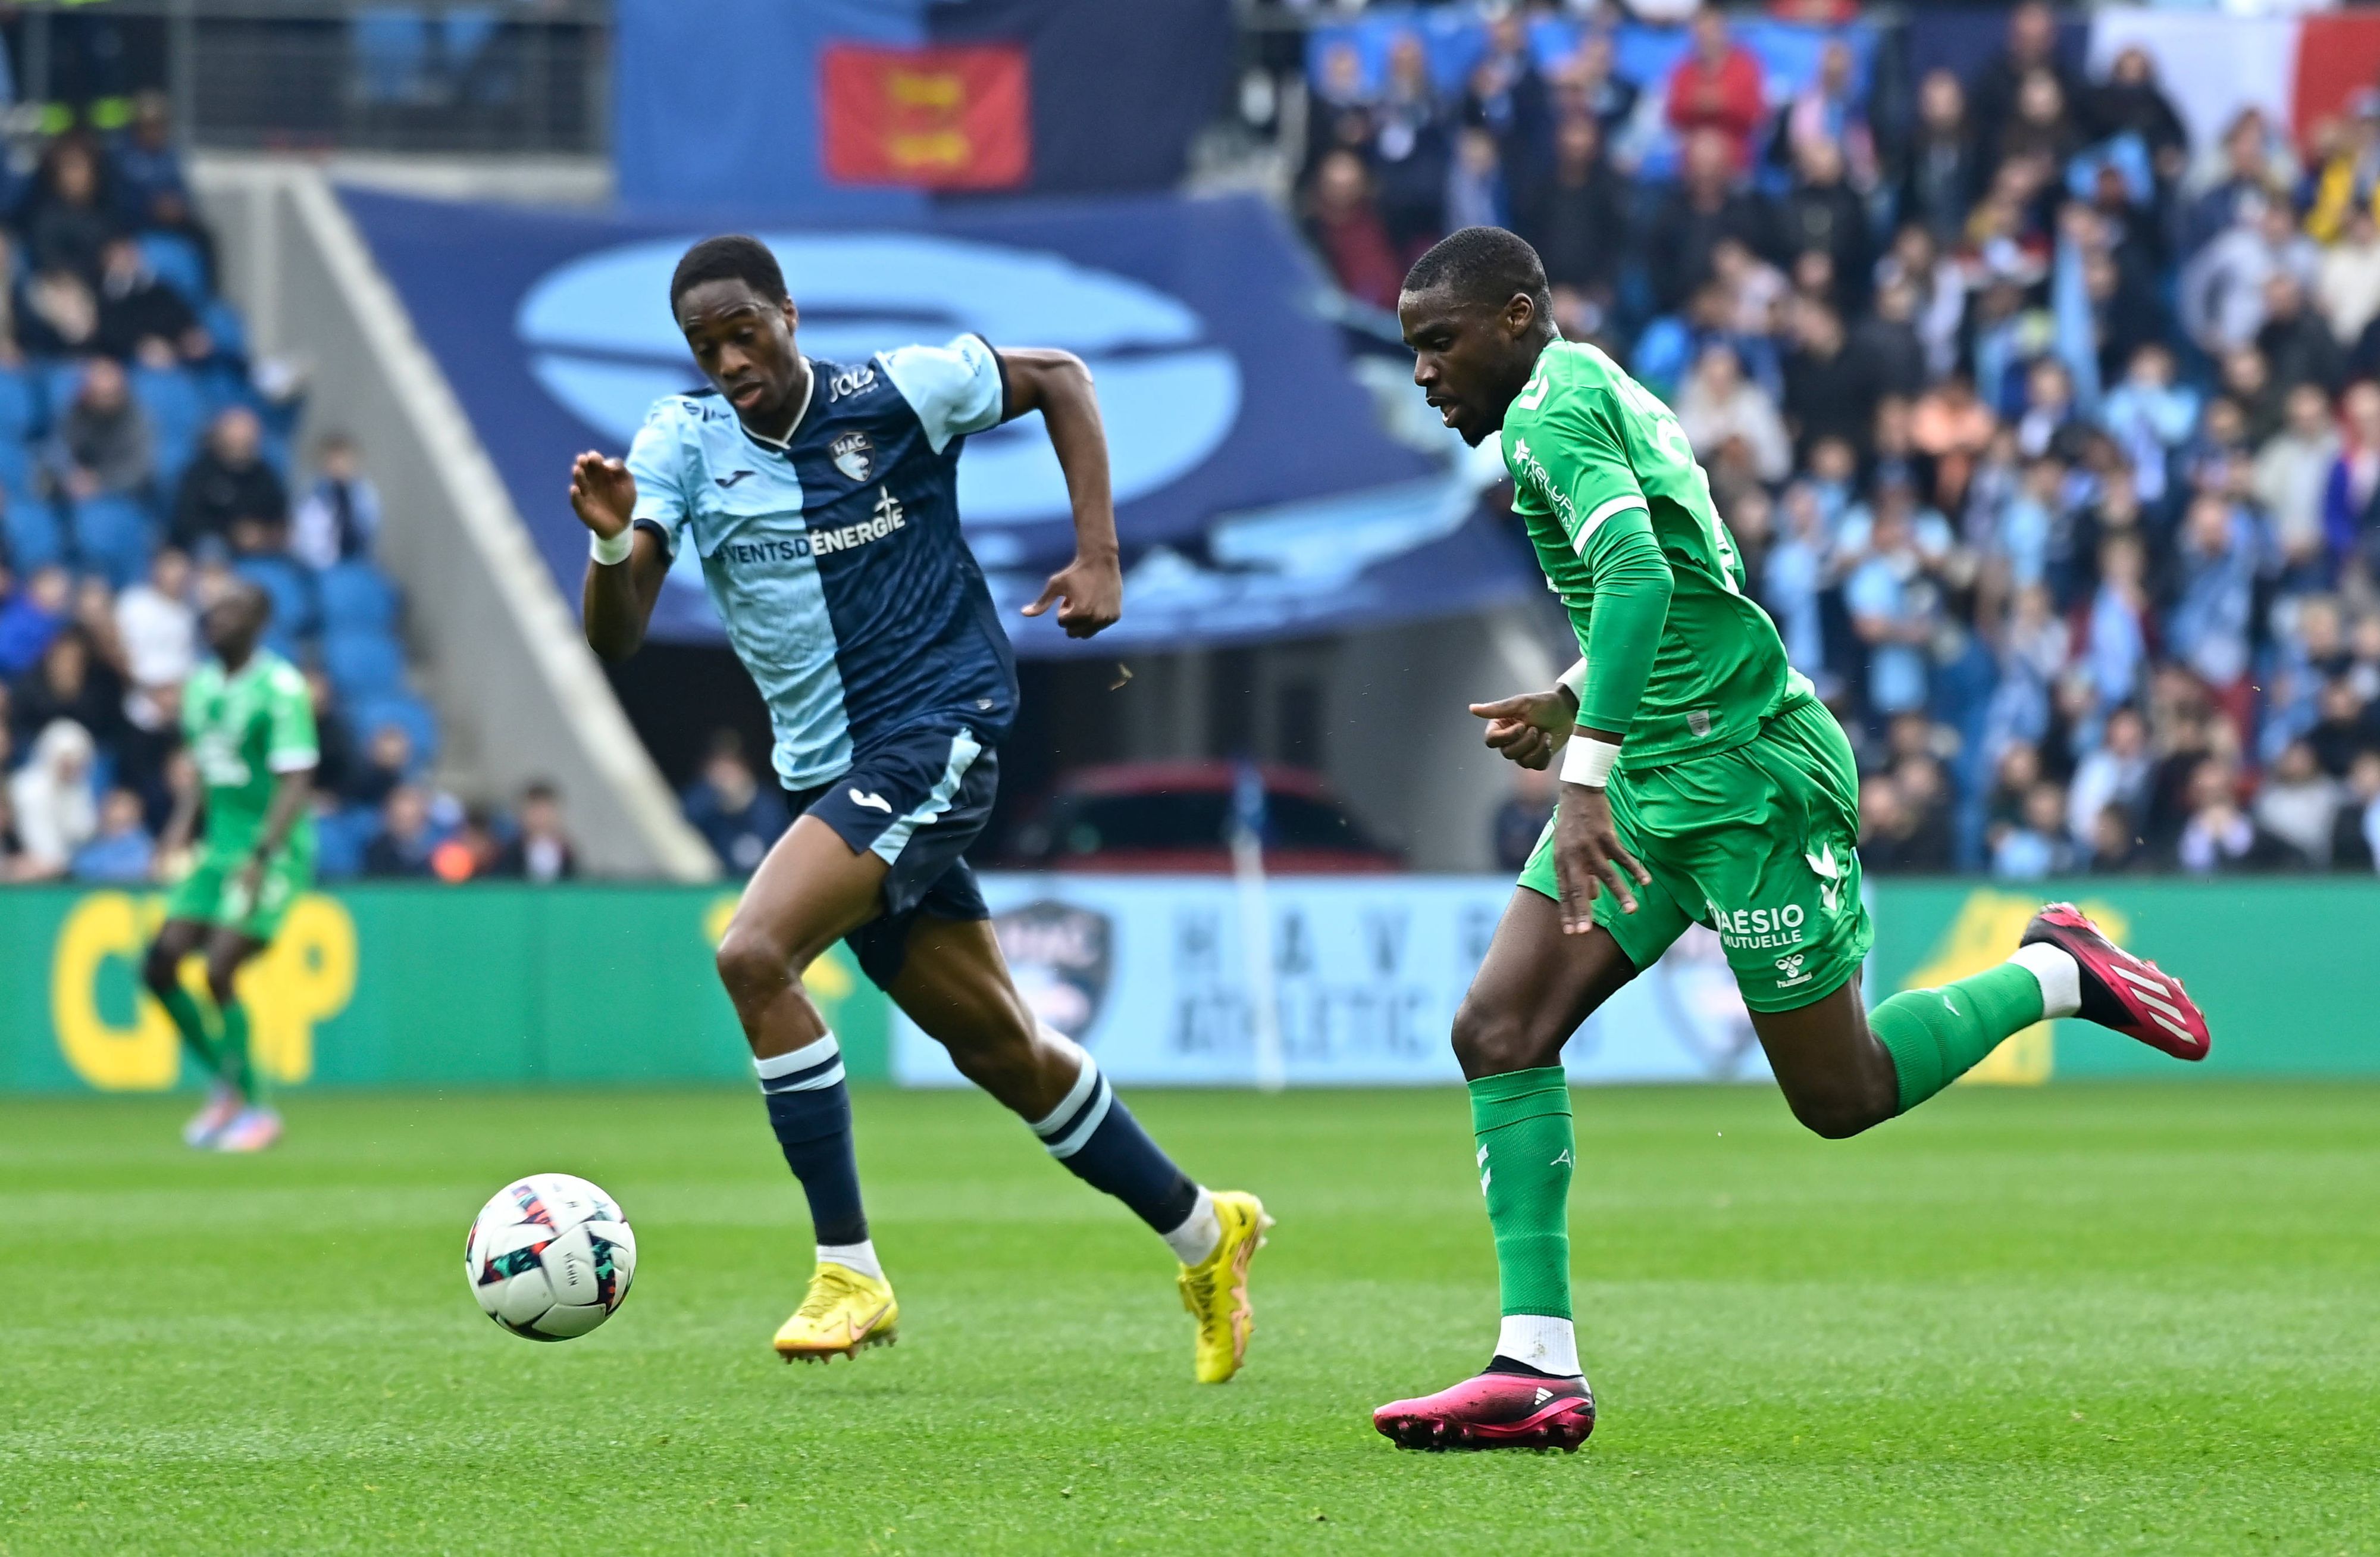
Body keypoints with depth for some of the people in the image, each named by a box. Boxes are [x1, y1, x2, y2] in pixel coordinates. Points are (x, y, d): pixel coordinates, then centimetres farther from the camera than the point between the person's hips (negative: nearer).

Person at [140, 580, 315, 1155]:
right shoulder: (203, 686, 10)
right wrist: (177, 835, 10)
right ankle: (227, 1083, 16)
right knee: (160, 968, -1)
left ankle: (255, 1106, -2)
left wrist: (260, 859, -26)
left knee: (219, 972, -17)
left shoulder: (279, 688, -14)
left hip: (274, 853, -8)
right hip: (219, 848, 8)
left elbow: (296, 783, -18)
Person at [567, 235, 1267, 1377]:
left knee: (753, 954, -24)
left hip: (938, 731, -6)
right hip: (826, 769, 6)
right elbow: (613, 639, -7)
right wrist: (613, 544, -28)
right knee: (995, 1047, 12)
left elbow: (1058, 379, 11)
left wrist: (1098, 554, 1)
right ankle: (1201, 1233, 30)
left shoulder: (900, 393, -6)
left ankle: (848, 1270, -18)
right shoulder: (683, 443, 1)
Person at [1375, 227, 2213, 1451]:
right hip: (1656, 770, 10)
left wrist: (1587, 775, -37)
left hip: (1743, 775, -10)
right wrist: (1572, 702, 29)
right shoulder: (1596, 397, 15)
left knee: (1841, 1096, 1)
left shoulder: (1554, 410, -15)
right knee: (1498, 1032, -4)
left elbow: (1638, 571, -32)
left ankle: (2055, 976, 22)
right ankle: (1538, 1369, -8)